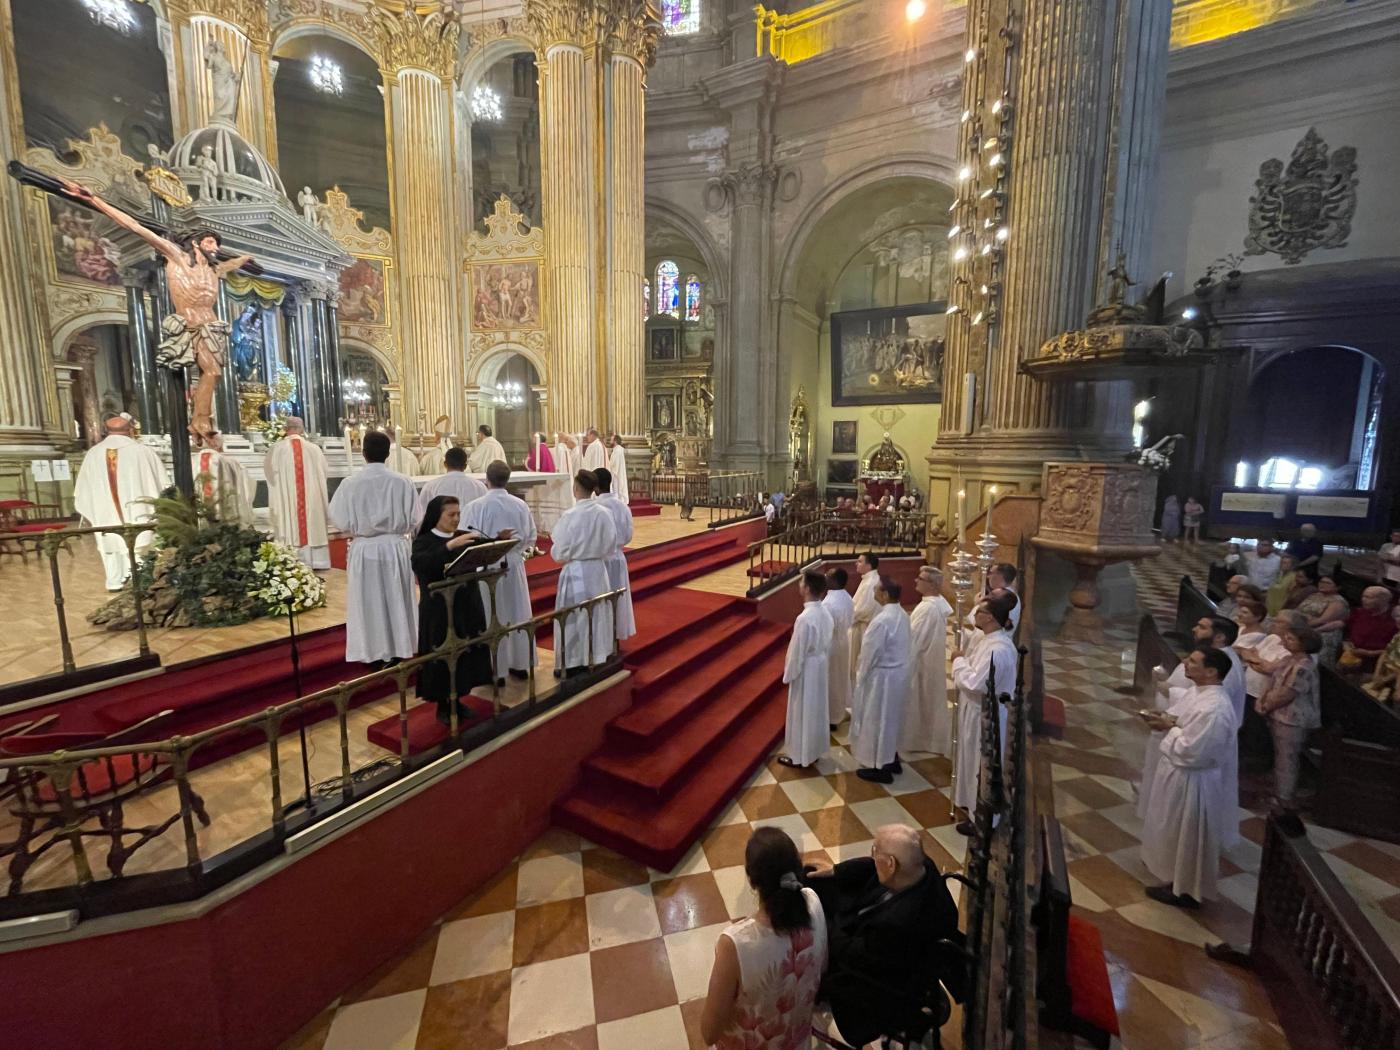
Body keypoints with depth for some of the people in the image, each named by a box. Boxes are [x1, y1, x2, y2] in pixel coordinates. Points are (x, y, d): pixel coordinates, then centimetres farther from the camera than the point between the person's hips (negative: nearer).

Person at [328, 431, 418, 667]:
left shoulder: (350, 483, -10)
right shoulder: (403, 482, -9)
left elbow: (339, 520, -5)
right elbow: (414, 520, -5)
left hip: (364, 550, 0)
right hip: (396, 548, 1)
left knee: (369, 602, 11)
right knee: (397, 600, 13)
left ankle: (374, 654, 20)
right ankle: (399, 650, 23)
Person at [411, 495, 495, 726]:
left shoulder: (466, 537, 4)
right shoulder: (423, 542, -7)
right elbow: (419, 564, -27)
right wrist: (450, 546, -37)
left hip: (467, 607, 4)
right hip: (438, 611, -4)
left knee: (466, 654, 12)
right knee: (442, 657, 5)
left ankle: (457, 700, 30)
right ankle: (442, 705, 23)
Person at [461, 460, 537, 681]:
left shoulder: (475, 506, -15)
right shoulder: (521, 505, -5)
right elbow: (531, 538, 3)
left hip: (486, 568, -3)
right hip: (514, 566, 3)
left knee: (491, 618, 8)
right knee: (517, 615, 15)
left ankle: (496, 670, 15)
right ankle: (521, 665, 26)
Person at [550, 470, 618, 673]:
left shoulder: (569, 515, -18)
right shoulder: (604, 513, -5)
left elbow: (560, 553, -13)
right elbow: (611, 545, 3)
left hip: (575, 573, -4)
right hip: (598, 570, 5)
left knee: (574, 618, 7)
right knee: (597, 615, 17)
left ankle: (573, 664, 17)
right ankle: (596, 658, 28)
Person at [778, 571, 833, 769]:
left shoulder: (804, 618, -29)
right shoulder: (825, 612, -3)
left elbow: (797, 651, -22)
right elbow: (828, 644, 8)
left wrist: (789, 674, -9)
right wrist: (826, 664, 20)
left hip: (806, 669, -8)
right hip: (820, 666, 8)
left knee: (802, 712, 7)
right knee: (816, 709, 21)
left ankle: (800, 756, 21)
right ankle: (815, 749, 36)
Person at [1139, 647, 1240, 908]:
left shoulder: (1213, 709, -31)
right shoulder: (1202, 692, -1)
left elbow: (1190, 751, -29)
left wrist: (1169, 727, -17)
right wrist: (1169, 719, -3)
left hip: (1190, 780, -10)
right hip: (1178, 771, 10)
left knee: (1185, 835, 10)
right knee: (1174, 831, 27)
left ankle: (1184, 890, 28)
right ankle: (1174, 875, 46)